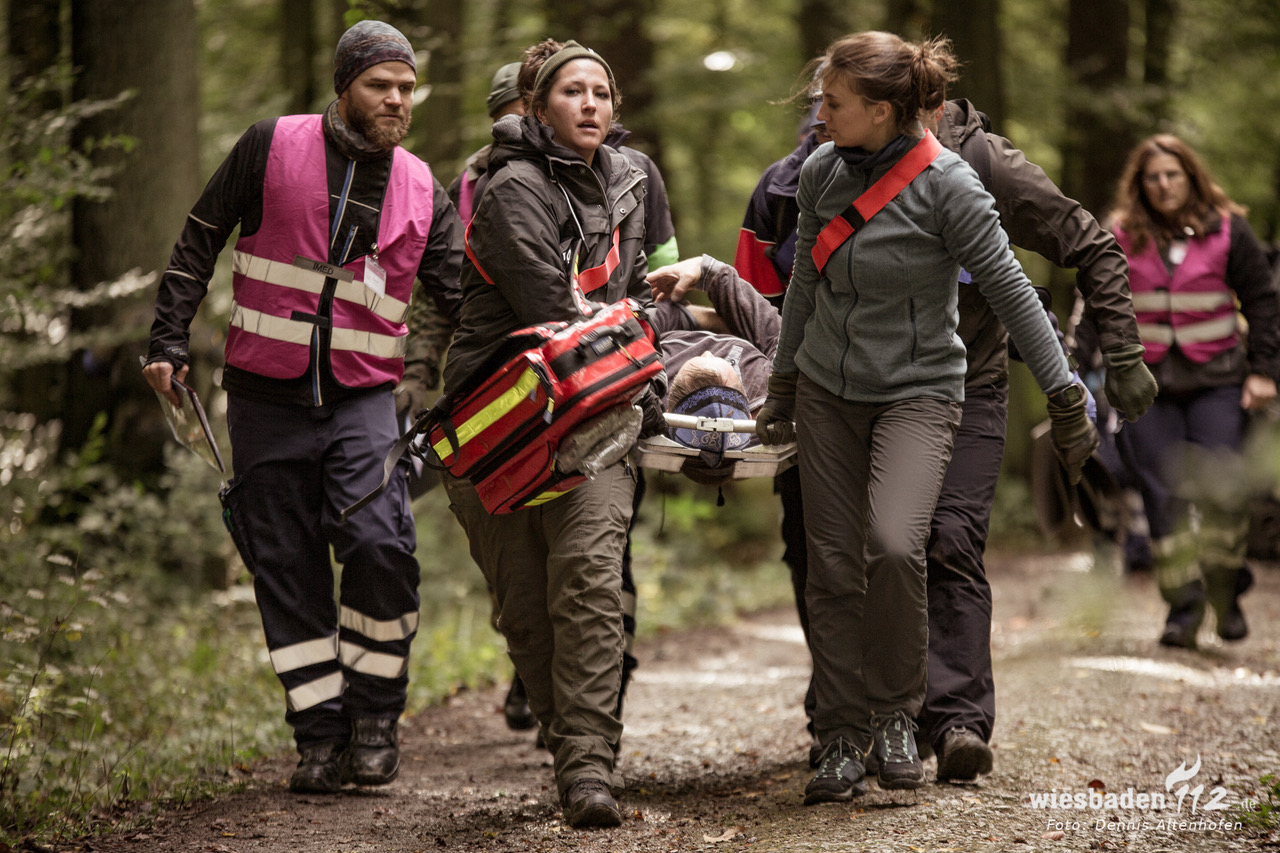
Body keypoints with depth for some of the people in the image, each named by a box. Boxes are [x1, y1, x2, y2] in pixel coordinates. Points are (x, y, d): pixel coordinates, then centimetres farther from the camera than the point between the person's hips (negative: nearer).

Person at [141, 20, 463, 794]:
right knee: (288, 570, 1)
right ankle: (321, 735, 10)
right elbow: (199, 244, 7)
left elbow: (465, 298, 10)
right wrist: (170, 341, 2)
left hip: (364, 398, 0)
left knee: (381, 545, -20)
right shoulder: (272, 148, -1)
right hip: (268, 397, 0)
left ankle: (375, 715, -3)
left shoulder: (421, 190, 7)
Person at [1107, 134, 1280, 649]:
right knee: (1162, 490, -6)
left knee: (1220, 485, -12)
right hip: (1147, 380, 1)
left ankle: (1225, 594, 6)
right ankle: (1183, 603, -2)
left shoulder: (1227, 231, 3)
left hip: (1215, 379, -1)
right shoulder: (1120, 238, 5)